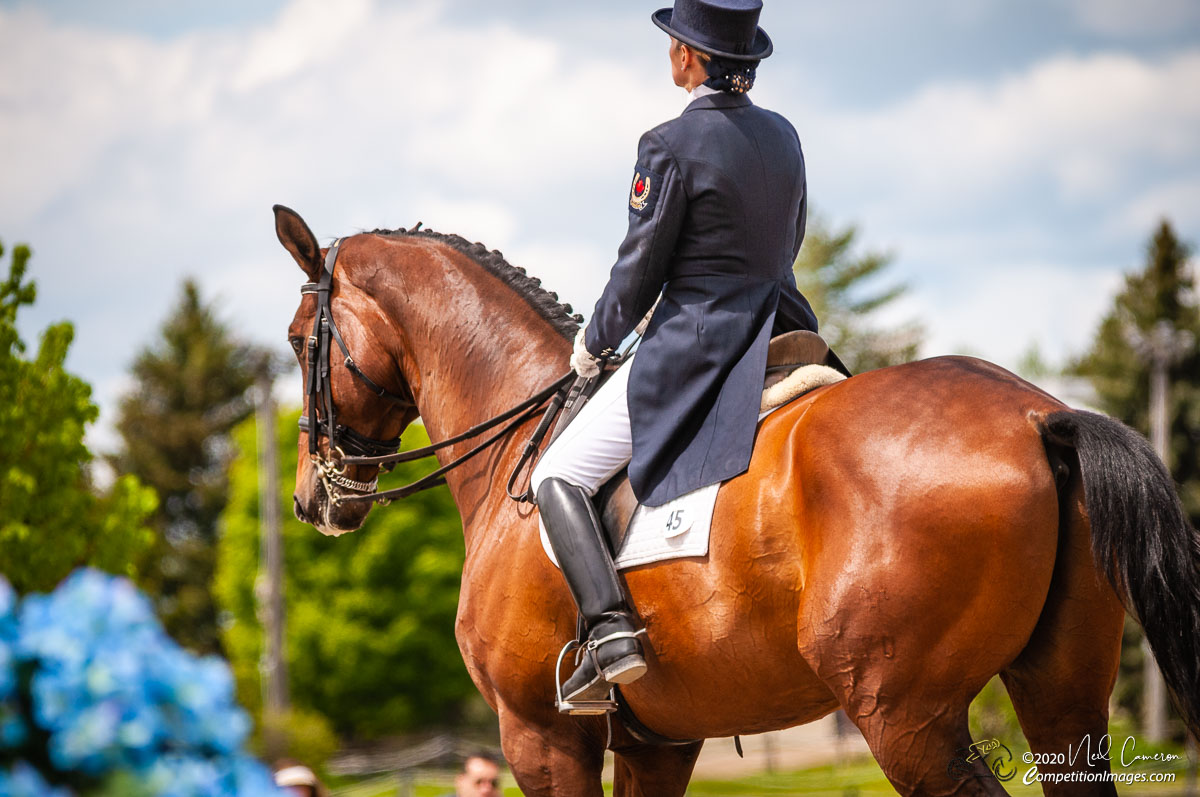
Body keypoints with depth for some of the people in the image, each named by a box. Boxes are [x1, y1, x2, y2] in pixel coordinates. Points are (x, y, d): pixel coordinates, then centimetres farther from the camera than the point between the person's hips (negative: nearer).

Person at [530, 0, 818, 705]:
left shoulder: (673, 145, -15)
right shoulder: (784, 136, 8)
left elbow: (640, 271, -10)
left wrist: (596, 342, 6)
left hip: (691, 349, -7)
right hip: (777, 334, 7)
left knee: (559, 477, 0)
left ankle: (612, 634, -17)